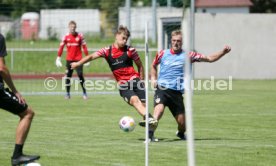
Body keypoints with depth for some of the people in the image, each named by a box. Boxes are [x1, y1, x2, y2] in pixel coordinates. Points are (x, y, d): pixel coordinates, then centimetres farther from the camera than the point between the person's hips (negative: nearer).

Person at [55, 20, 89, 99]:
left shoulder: (80, 36, -1)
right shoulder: (66, 37, 3)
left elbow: (84, 47, 2)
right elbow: (61, 47, 6)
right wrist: (58, 58, 1)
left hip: (78, 59, -2)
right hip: (69, 59, 2)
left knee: (80, 75, -8)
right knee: (68, 76, 2)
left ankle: (84, 92, 1)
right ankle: (67, 93, 11)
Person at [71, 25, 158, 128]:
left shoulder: (130, 50, 3)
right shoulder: (108, 51, 3)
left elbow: (140, 66, 12)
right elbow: (92, 56, -5)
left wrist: (141, 81, 8)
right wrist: (78, 63, -17)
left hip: (134, 80, 1)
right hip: (123, 84, -1)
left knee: (143, 104, -9)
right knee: (134, 99, -26)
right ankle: (148, 118, -42)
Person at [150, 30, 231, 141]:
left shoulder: (188, 56, 3)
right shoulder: (163, 54, 9)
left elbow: (210, 59, 4)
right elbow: (153, 65, 29)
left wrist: (223, 52, -9)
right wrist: (153, 78, 14)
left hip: (176, 92, 1)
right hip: (162, 89, -1)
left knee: (181, 121, 3)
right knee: (159, 108, -31)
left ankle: (181, 133, 37)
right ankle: (150, 133, -32)